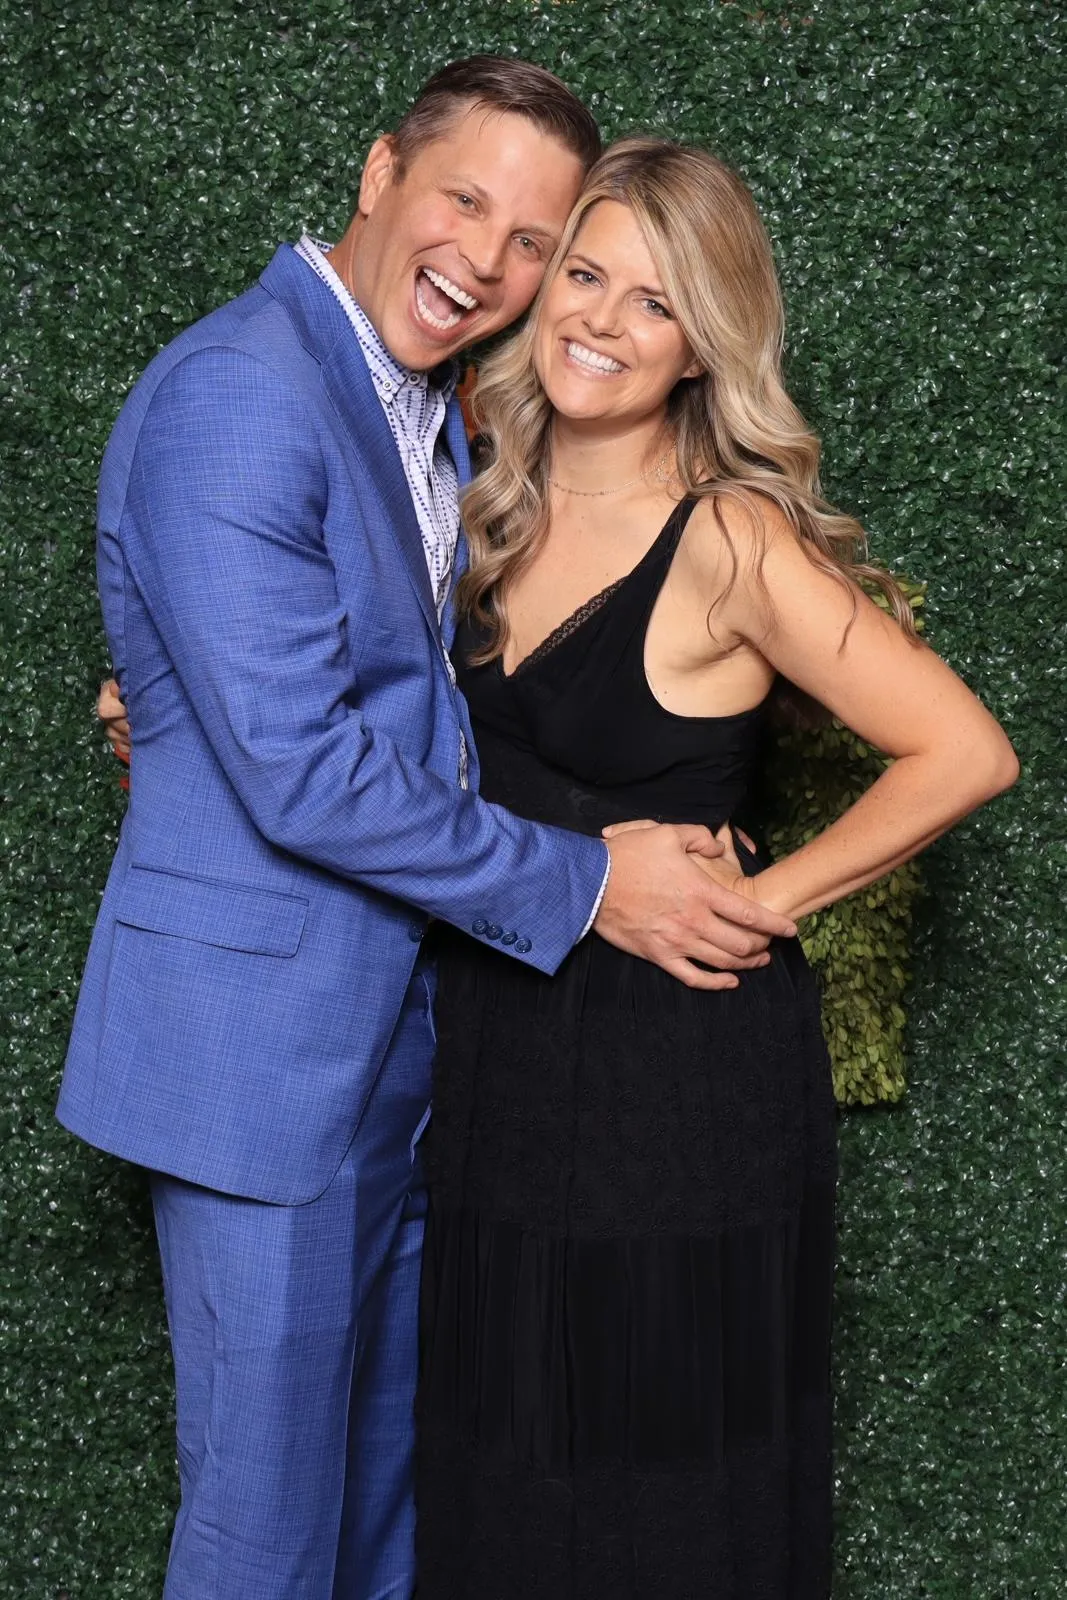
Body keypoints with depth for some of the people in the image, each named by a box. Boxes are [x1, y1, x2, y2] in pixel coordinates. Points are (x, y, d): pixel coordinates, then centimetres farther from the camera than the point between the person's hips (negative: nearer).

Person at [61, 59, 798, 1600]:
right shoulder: (233, 396, -20)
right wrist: (586, 884, -18)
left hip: (403, 1027, 9)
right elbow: (301, 772, -25)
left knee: (388, 1461, 22)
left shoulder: (432, 409, 11)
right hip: (262, 1029, -9)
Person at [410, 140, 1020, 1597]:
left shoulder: (733, 544, -18)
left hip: (679, 1059, -6)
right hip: (498, 1037, 6)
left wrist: (760, 901, -16)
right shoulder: (493, 504, 2)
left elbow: (965, 754, -19)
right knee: (499, 1470, 20)